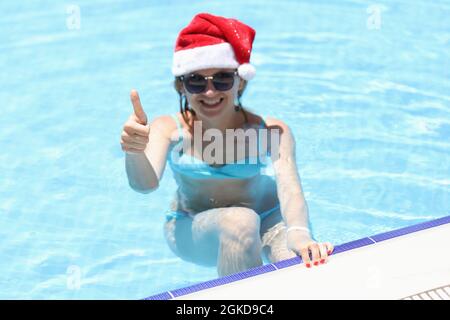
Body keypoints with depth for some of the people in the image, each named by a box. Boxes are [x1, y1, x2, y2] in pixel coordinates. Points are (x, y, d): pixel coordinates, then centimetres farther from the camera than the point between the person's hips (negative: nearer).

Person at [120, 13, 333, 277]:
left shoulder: (270, 131, -19)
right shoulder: (169, 129, -16)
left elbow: (289, 187, -33)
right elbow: (146, 184, -30)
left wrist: (299, 234, -54)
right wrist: (134, 152, -54)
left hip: (266, 223, 1)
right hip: (192, 232, -1)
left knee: (300, 259, -30)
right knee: (240, 220, -34)